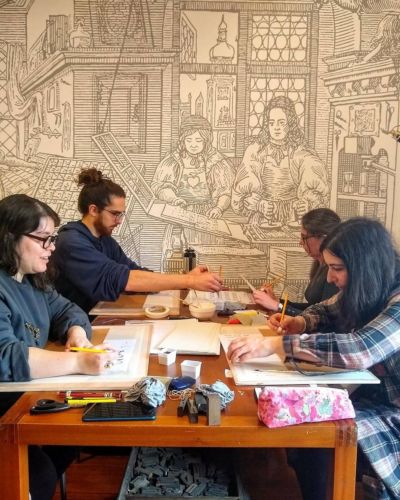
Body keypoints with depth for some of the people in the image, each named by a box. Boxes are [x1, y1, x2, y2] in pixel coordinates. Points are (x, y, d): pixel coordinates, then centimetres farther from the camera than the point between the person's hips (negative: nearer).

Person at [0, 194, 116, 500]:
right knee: (40, 475, -20)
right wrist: (78, 362, -37)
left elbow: (64, 310, 14)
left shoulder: (31, 278, 7)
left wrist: (77, 332, -10)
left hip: (26, 397, 9)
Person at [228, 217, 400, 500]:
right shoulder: (362, 292, 0)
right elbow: (326, 311, 19)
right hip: (374, 396, 7)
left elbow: (359, 350, -40)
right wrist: (301, 322, -4)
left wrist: (276, 344, -37)